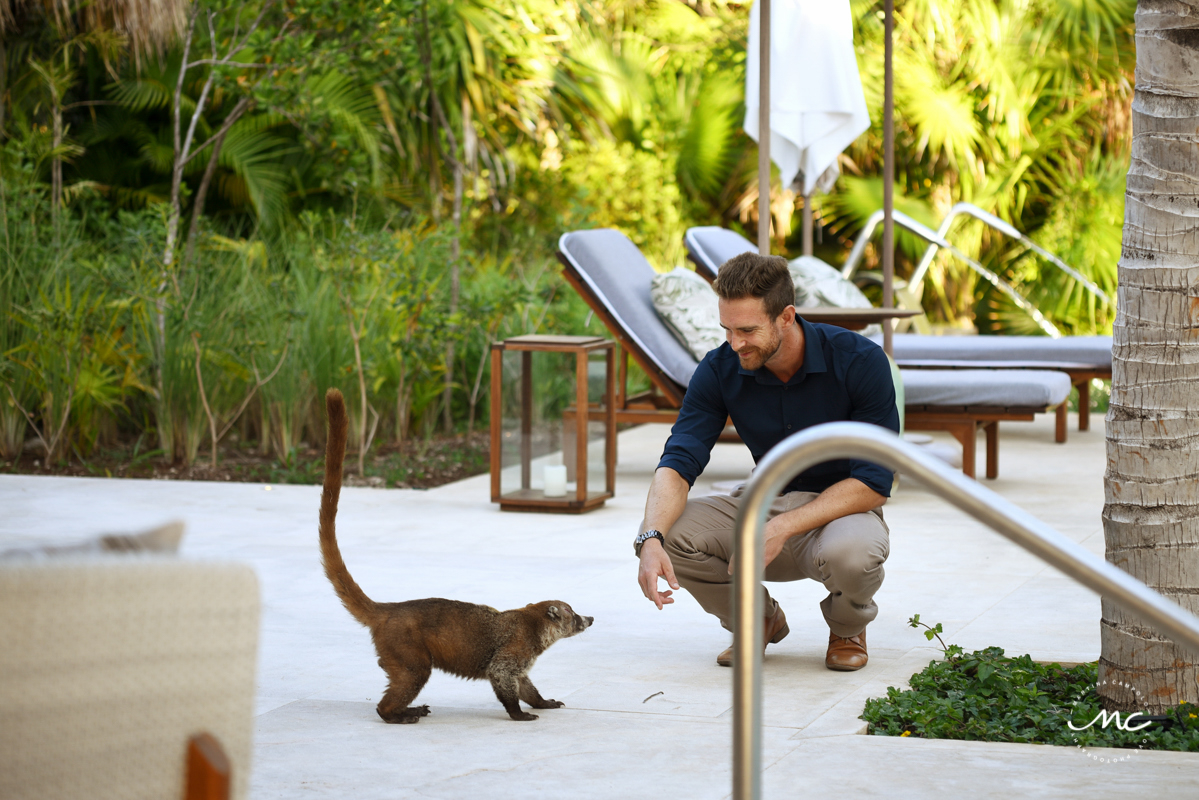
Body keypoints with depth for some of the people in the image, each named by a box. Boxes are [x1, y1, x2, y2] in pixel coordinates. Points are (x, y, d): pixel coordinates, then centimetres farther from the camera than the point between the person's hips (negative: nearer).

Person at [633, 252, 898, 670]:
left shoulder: (860, 361, -21)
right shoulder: (720, 369, -11)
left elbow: (873, 483, -21)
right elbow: (678, 463, -16)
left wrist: (783, 527, -31)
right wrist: (651, 538, -37)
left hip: (842, 509, -4)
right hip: (762, 503, 4)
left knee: (849, 553, -40)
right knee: (673, 530, -23)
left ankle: (847, 631, 0)